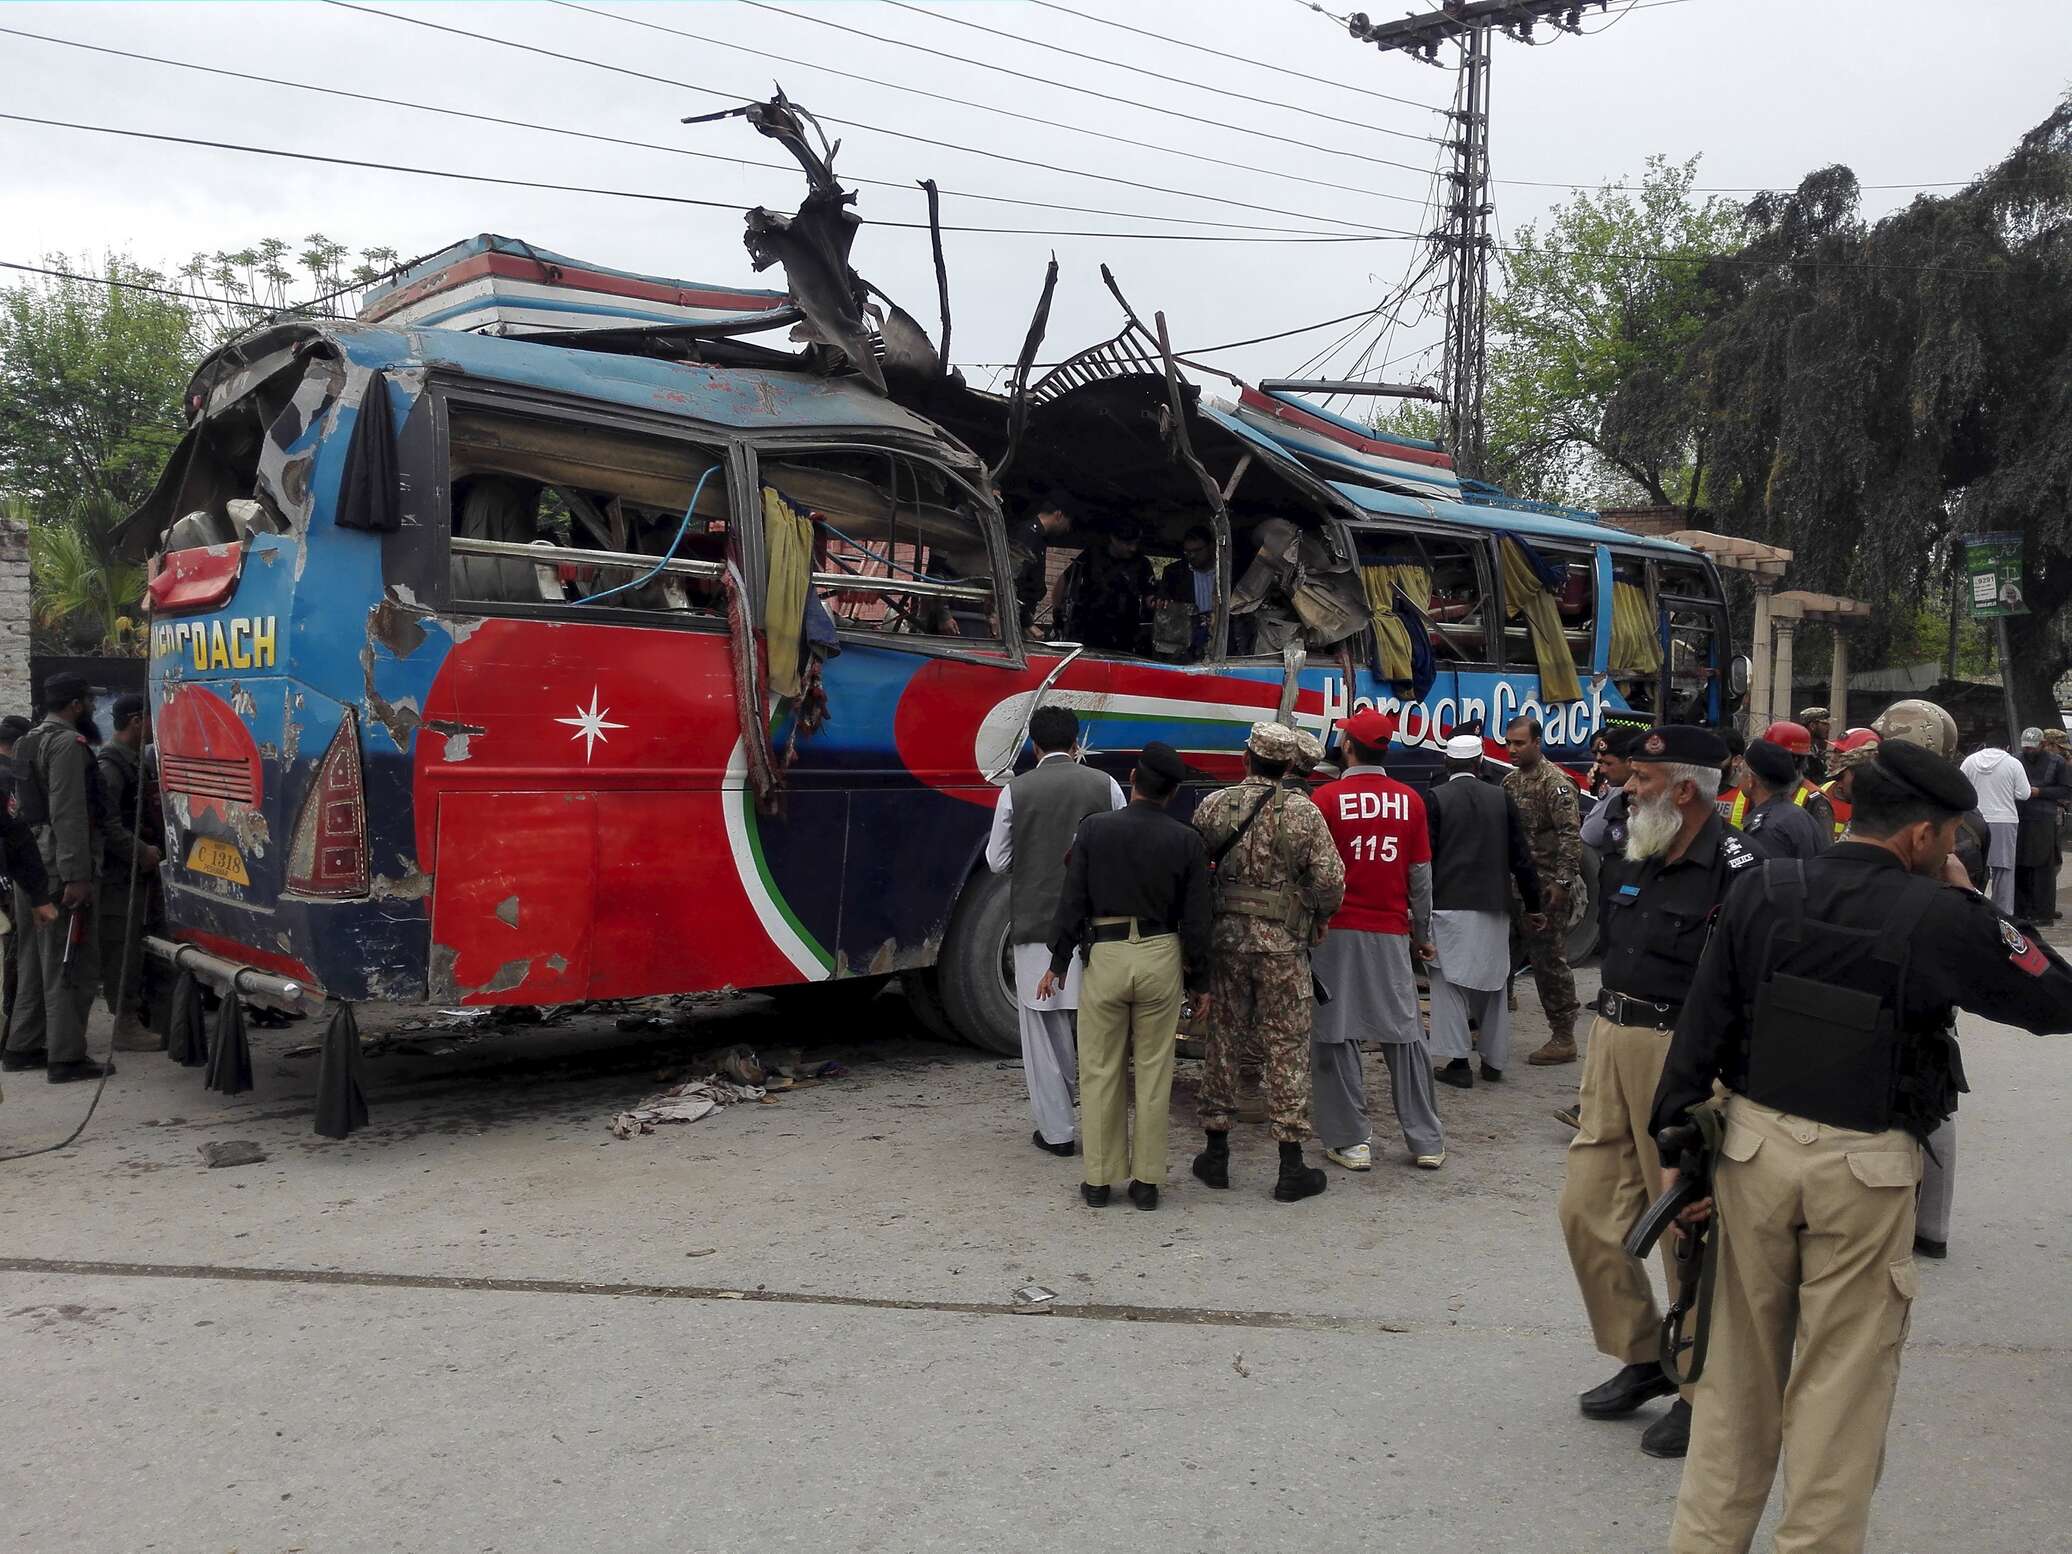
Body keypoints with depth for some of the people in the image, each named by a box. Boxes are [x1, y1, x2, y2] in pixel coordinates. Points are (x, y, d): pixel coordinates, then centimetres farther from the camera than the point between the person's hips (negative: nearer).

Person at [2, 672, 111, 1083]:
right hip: (57, 868, -10)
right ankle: (66, 1057, -6)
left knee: (39, 958, 16)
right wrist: (76, 876, -23)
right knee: (71, 962, -7)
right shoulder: (68, 743, -12)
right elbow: (69, 815, -20)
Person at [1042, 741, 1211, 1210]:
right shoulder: (1185, 840, -1)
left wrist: (1057, 964, 6)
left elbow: (1072, 901, -3)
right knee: (1153, 1072, 9)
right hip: (1161, 959, 1)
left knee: (1100, 1071, 8)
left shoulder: (1094, 828, -5)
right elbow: (1195, 919, 1)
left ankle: (1099, 1180, 15)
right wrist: (1200, 982, 10)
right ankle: (1147, 1181, 14)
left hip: (1105, 956, -1)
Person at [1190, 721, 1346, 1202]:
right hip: (1283, 944, -2)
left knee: (1224, 1040, 13)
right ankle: (1291, 1167, 7)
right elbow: (1331, 881, -10)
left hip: (1226, 937, 2)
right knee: (1287, 1047, 4)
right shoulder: (1304, 812, -6)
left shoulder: (1213, 806, -1)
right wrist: (1320, 919, 10)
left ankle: (1216, 1152, 20)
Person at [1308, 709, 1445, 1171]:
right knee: (1405, 1034, 10)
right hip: (1392, 933, 3)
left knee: (1335, 1036, 5)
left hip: (1336, 932, -3)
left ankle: (1351, 1141, 7)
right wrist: (1422, 934, 16)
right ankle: (1426, 1141, 16)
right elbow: (1420, 876, 6)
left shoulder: (1326, 798, -7)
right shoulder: (1410, 800, 2)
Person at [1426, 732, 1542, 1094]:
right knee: (1492, 982, 13)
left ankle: (1458, 1062, -2)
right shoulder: (1501, 798, 4)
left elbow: (1424, 857, -8)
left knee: (1449, 983, 2)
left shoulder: (1436, 799, -5)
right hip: (1493, 905, 3)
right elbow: (1521, 857, 6)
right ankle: (1494, 1060, 20)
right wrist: (1533, 905, 13)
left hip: (1448, 905, -3)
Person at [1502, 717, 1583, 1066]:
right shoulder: (1511, 779, 12)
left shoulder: (1556, 783, -12)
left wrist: (1562, 883, -21)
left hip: (1548, 886, -8)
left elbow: (1571, 836, -17)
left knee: (1550, 958, -4)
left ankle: (1563, 1039, 4)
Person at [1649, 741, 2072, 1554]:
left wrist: (1677, 1142, 5)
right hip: (1863, 1169, -3)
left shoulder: (1762, 893, -4)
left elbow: (1701, 1025, -3)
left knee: (1740, 1364, 16)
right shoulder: (1940, 918, -12)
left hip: (1754, 1144, 4)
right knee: (1841, 1376, 11)